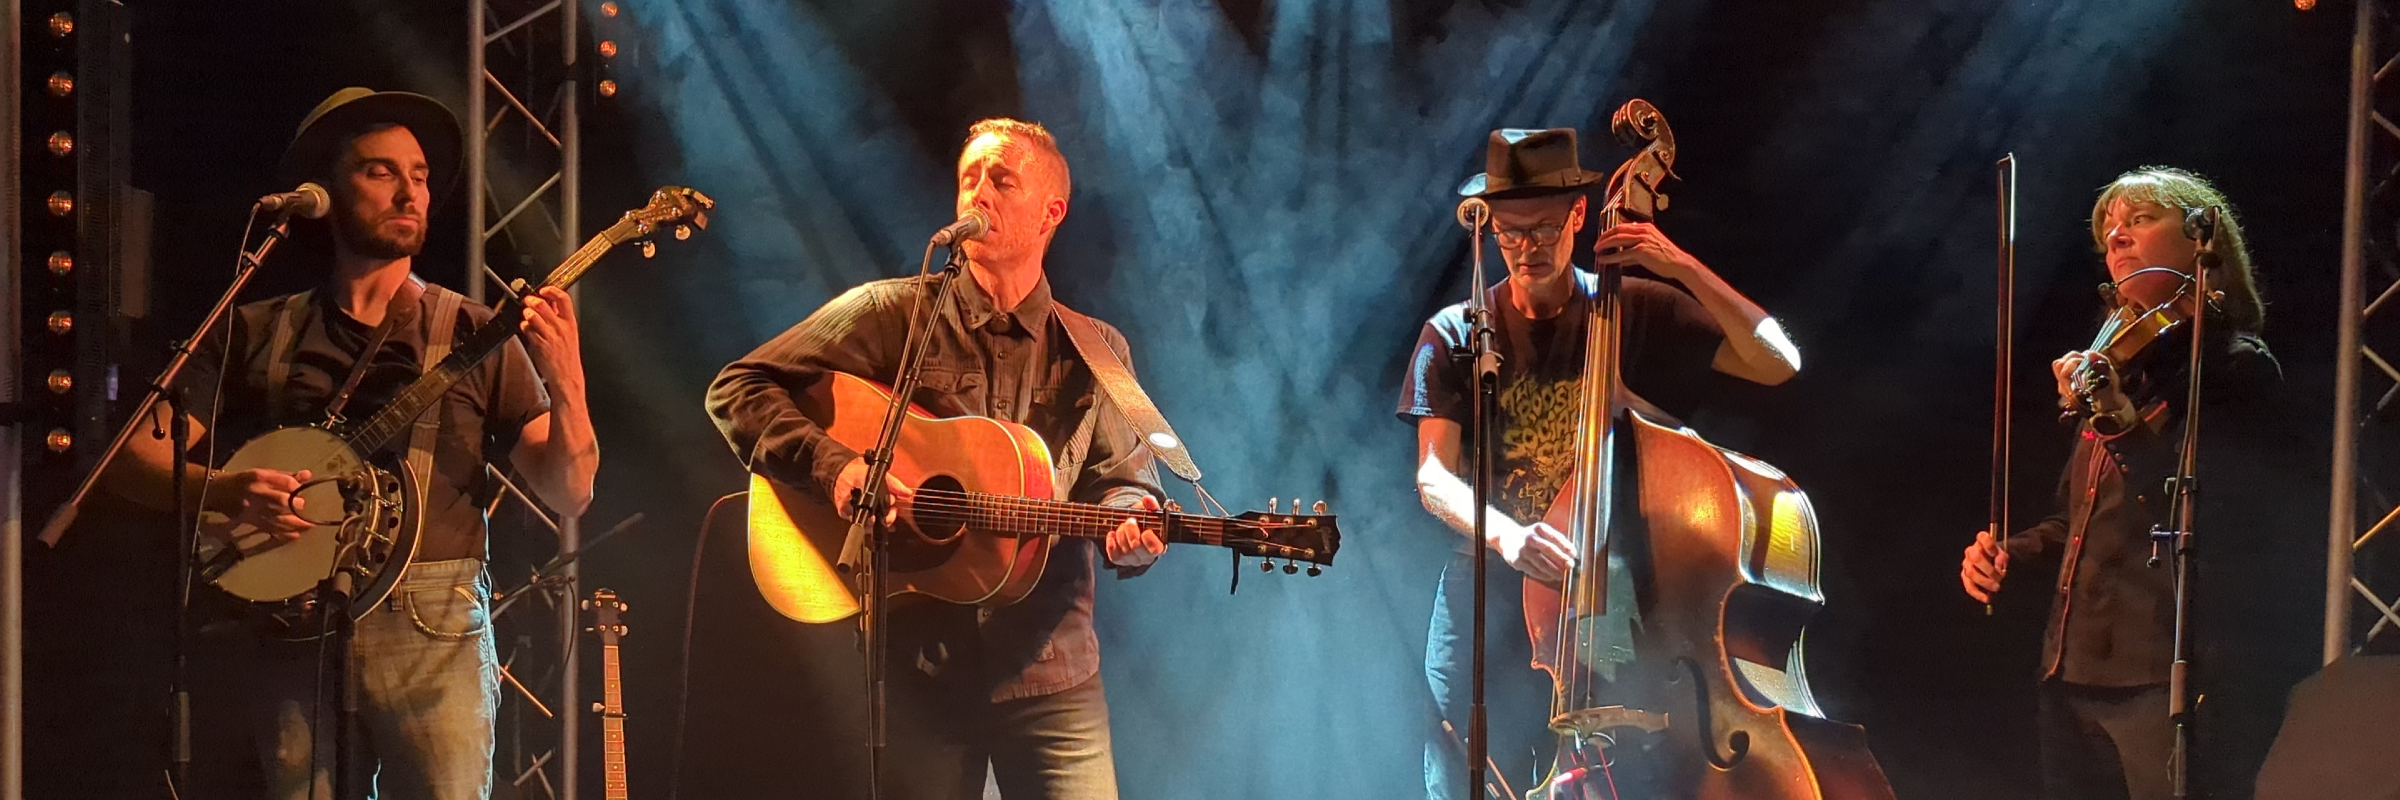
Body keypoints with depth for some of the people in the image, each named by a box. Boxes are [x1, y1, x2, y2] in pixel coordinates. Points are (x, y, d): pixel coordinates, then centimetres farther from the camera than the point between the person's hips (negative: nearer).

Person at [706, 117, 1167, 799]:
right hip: (917, 669, -1)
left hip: (1050, 673, 1)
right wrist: (833, 464, -16)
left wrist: (1130, 523, -16)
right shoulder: (889, 315, 1)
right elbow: (736, 390, -1)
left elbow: (1125, 477, 8)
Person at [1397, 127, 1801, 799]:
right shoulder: (1456, 336, 2)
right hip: (1484, 598, 1)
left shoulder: (1636, 310, 2)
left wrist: (1684, 268, -14)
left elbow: (1778, 363, -4)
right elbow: (1434, 477, -7)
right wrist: (1505, 535, -27)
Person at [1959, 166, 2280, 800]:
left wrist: (2122, 422, -27)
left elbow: (2216, 514, -17)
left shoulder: (2237, 367, -3)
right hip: (2074, 671, 7)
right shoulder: (2123, 368, 17)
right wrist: (2011, 551, 9)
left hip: (2158, 678, -7)